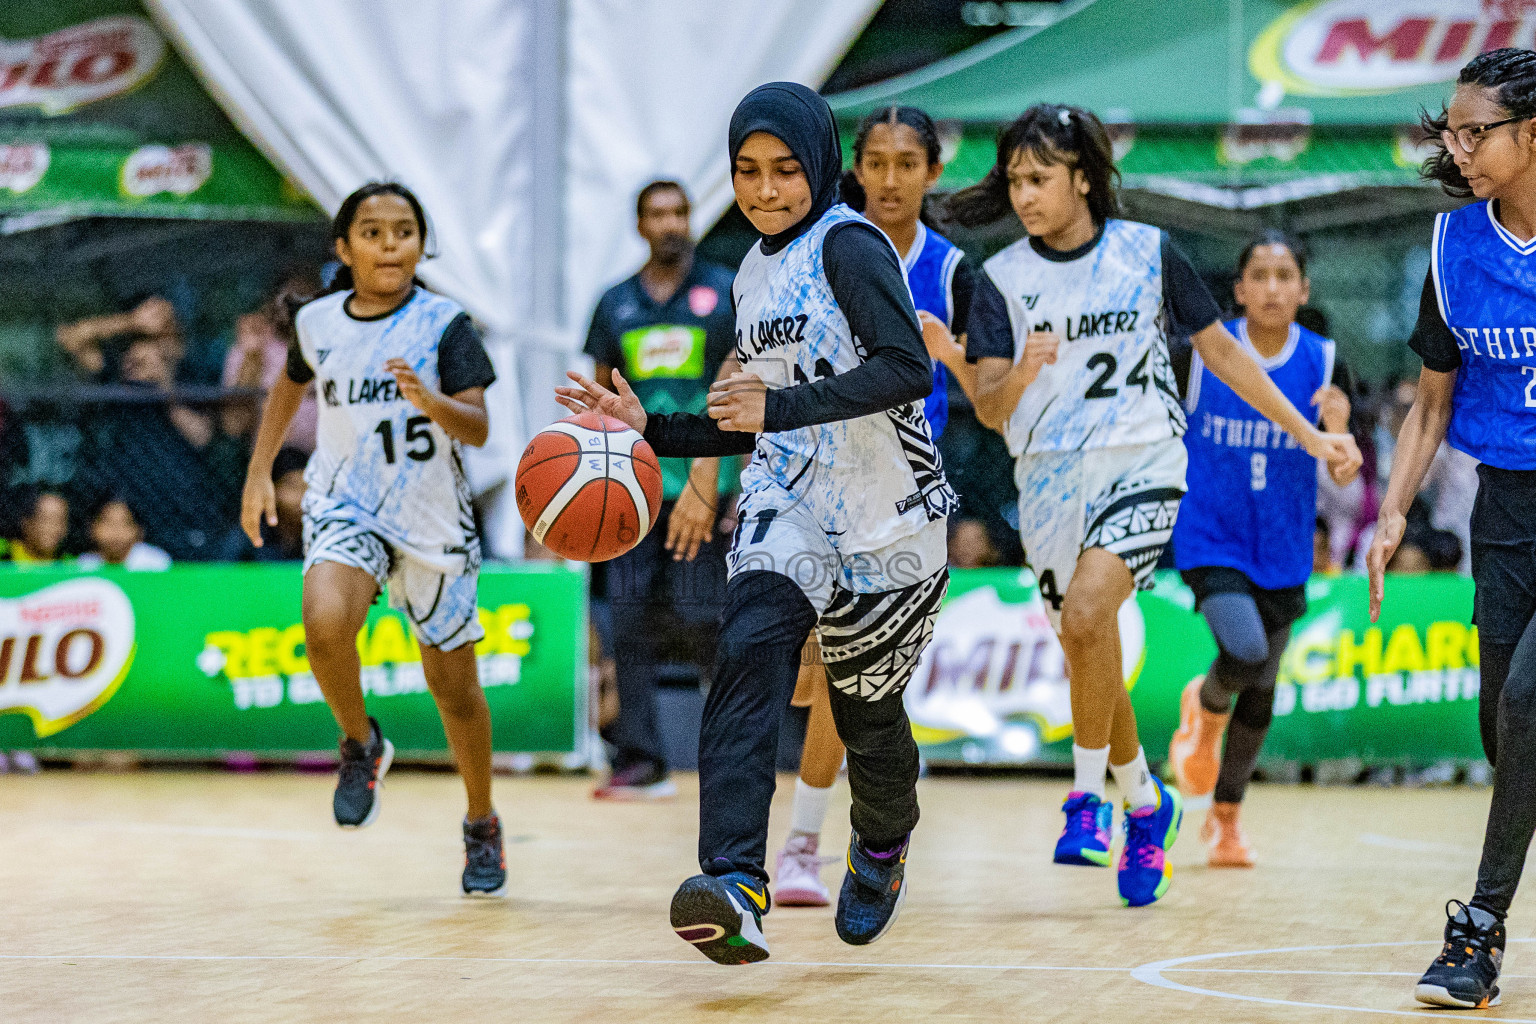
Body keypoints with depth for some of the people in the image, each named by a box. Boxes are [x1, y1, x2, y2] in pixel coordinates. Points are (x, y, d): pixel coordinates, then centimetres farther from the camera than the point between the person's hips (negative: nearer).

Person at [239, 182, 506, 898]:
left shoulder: (444, 326, -10)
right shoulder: (317, 322, 1)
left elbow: (478, 428, -19)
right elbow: (291, 384, 23)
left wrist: (430, 401, -39)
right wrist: (259, 471, 19)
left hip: (431, 518, -1)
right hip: (345, 508, 1)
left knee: (452, 685, 8)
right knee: (325, 622, -30)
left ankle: (481, 826, 31)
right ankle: (361, 746, -1)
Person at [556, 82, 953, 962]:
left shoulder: (849, 245, -11)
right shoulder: (755, 276, 13)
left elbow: (907, 368, -26)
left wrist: (782, 407, -33)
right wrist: (650, 427, 11)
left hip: (886, 517, -5)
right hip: (791, 504, 5)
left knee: (867, 710, 11)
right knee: (750, 650, -25)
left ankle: (883, 844, 49)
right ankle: (736, 890, -40)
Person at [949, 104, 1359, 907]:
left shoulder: (1148, 253, -2)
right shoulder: (1003, 279, 0)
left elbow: (1220, 350, 7)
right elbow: (990, 409, -4)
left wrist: (1309, 435, 7)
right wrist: (1022, 372, -27)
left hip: (1142, 465, -3)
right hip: (1050, 479, 3)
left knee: (1087, 612, -27)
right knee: (1087, 660, 10)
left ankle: (1089, 795, -12)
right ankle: (1145, 803, 33)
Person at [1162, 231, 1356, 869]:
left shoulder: (1324, 366, -6)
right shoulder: (1200, 355, -9)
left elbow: (1342, 479, -7)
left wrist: (1338, 429, -25)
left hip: (1281, 554, 3)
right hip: (1210, 543, -3)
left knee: (1259, 694, 11)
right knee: (1245, 653, -26)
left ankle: (1225, 819, 32)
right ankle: (1205, 709, 11)